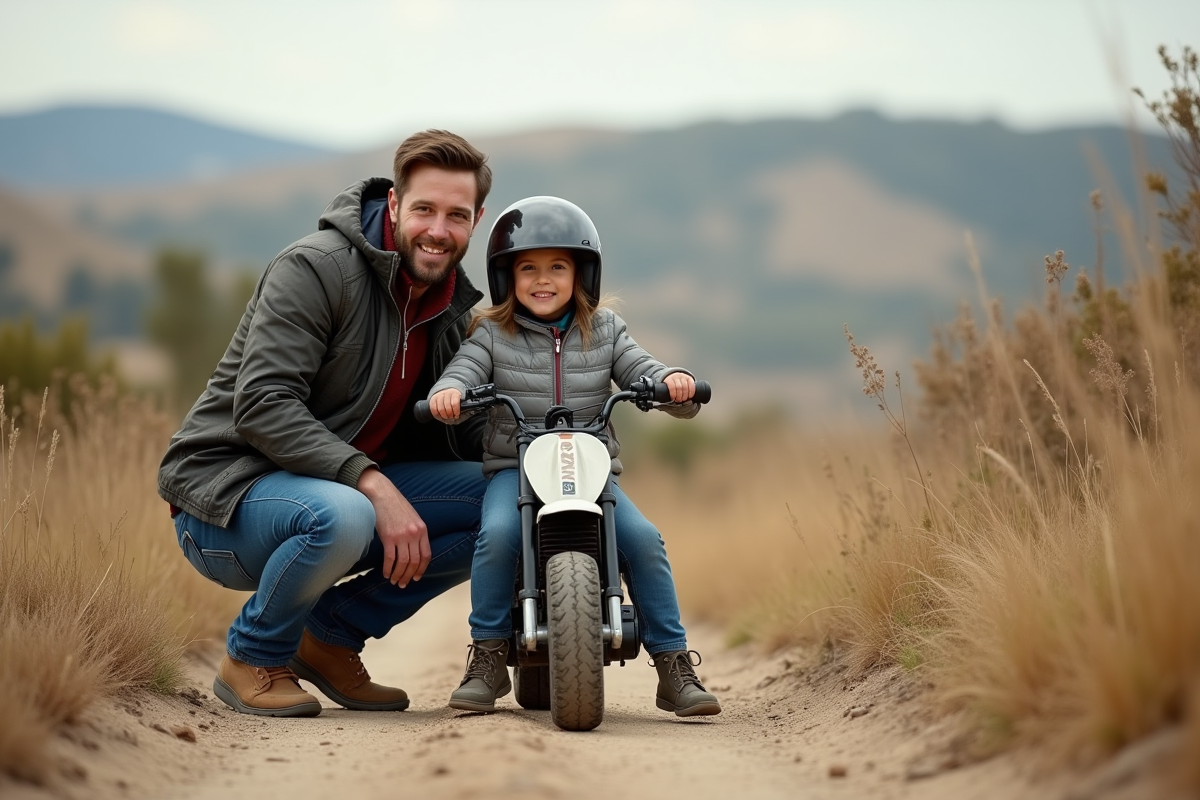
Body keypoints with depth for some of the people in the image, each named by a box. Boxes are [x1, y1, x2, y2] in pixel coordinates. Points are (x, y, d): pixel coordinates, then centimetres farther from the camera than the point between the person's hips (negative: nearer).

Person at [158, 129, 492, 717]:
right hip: (226, 491, -7)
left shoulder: (456, 308, 7)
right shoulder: (316, 268, -17)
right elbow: (262, 407, -26)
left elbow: (448, 435, 11)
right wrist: (373, 483, -35)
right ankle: (252, 660, -9)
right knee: (341, 517, -39)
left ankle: (330, 634, 3)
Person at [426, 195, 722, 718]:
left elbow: (643, 372, 2)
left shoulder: (603, 331, 9)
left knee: (643, 538, -22)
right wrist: (446, 394, -32)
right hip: (513, 468, -1)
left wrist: (676, 383, -21)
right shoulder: (492, 334, 5)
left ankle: (675, 669, -11)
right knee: (498, 533, -31)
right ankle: (488, 659, -13)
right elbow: (461, 376, -8)